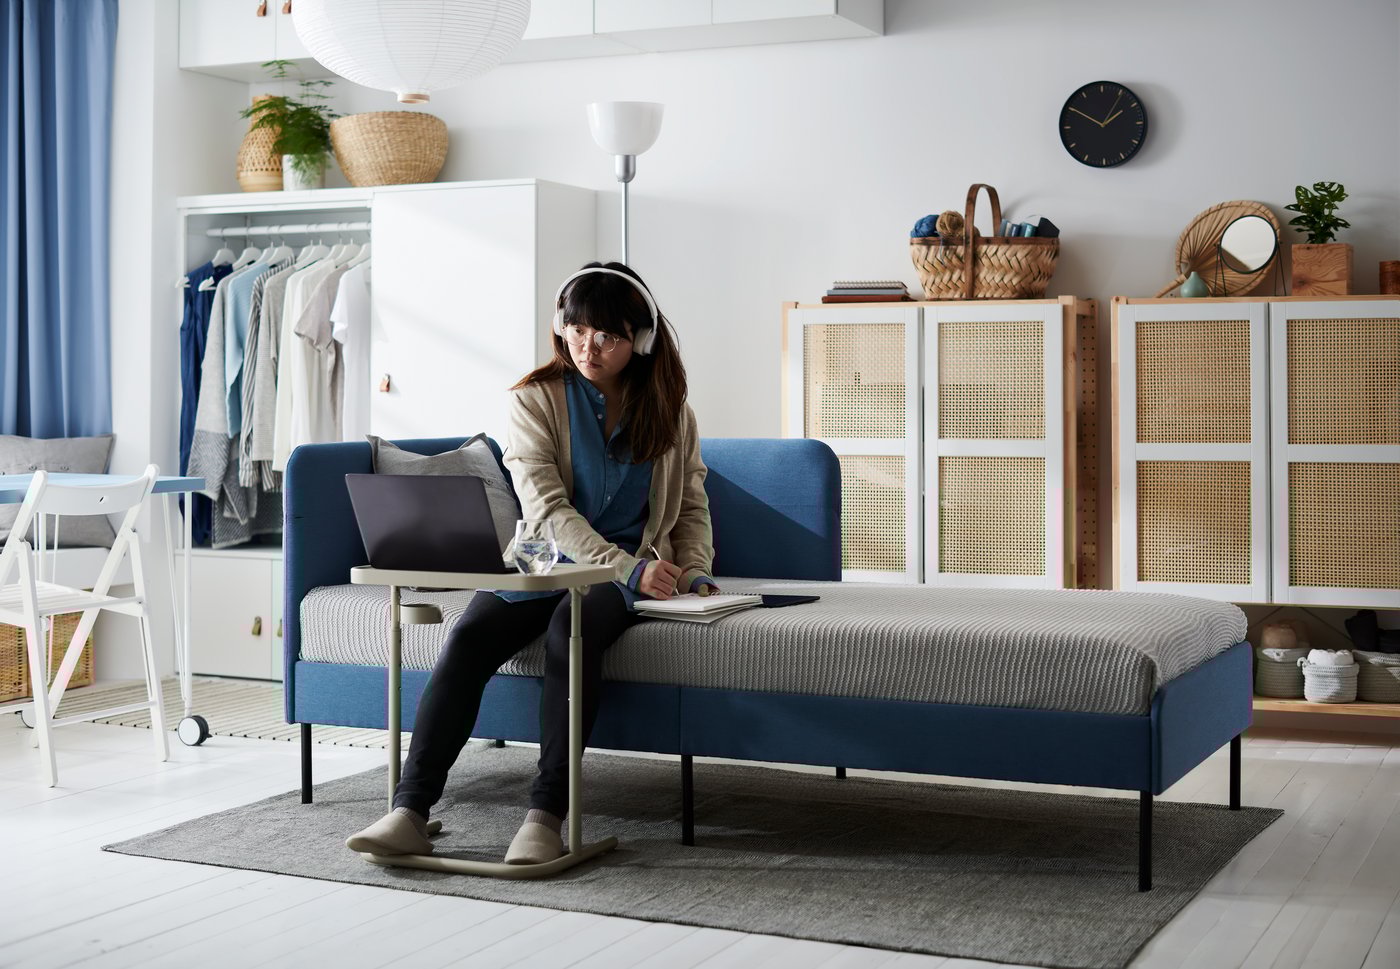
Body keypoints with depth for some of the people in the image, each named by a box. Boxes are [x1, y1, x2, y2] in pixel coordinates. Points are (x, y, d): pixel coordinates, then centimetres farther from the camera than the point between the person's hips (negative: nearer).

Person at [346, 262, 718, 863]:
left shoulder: (668, 409, 7)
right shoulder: (535, 399, -1)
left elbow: (691, 506, 15)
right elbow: (546, 509, -13)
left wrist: (693, 572, -5)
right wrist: (629, 567, -26)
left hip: (630, 571, 0)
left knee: (571, 627, -35)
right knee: (469, 636, -29)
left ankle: (546, 817, -38)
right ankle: (410, 813, -33)